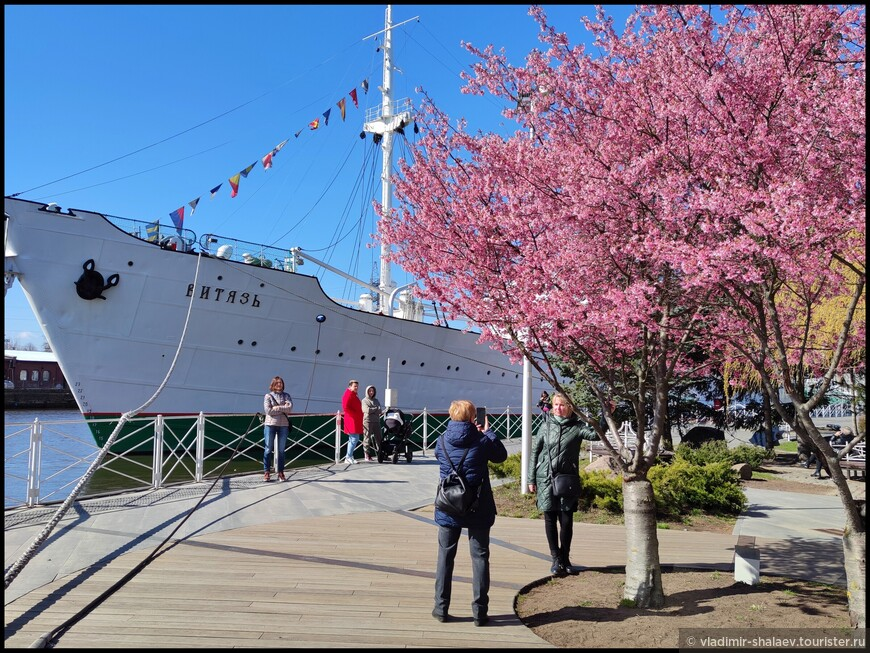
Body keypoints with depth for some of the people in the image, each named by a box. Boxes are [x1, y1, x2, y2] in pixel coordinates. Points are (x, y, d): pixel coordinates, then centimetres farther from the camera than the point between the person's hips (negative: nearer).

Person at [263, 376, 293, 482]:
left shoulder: (286, 396, 10)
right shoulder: (268, 396, 3)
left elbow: (290, 407, -7)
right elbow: (268, 410, -10)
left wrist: (277, 407, -13)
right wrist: (283, 408, -7)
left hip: (283, 425, 2)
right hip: (270, 424, -2)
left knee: (281, 450, 7)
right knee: (268, 449, 1)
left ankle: (281, 473, 13)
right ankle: (267, 472, 7)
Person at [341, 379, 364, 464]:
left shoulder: (354, 395, 20)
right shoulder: (348, 394, -12)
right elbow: (345, 407, -22)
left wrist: (359, 415, 14)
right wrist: (354, 415, -19)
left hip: (356, 421, 11)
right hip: (352, 421, -11)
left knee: (352, 439, 13)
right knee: (354, 439, -13)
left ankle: (349, 457, 17)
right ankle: (348, 457, -10)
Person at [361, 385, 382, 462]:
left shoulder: (376, 400, 18)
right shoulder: (364, 400, 4)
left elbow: (379, 411, 5)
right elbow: (367, 410, -11)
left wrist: (372, 410, -9)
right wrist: (376, 409, 1)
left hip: (376, 421, 5)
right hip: (368, 421, -5)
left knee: (378, 438, 2)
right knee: (367, 438, -5)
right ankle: (367, 455, -1)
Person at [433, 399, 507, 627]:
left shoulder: (442, 440, -5)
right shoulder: (482, 440, -11)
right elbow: (501, 455, 7)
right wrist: (488, 432, 15)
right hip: (478, 510, -2)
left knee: (445, 556, 13)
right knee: (479, 557, 8)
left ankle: (441, 608, 18)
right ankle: (480, 612, 12)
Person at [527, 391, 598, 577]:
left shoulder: (576, 427, 0)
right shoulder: (546, 426, 2)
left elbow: (595, 434, -18)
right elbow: (535, 452, 6)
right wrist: (531, 479, 5)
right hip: (546, 479, 1)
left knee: (567, 521, 4)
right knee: (550, 519, 5)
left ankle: (565, 559, 20)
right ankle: (556, 559, 15)